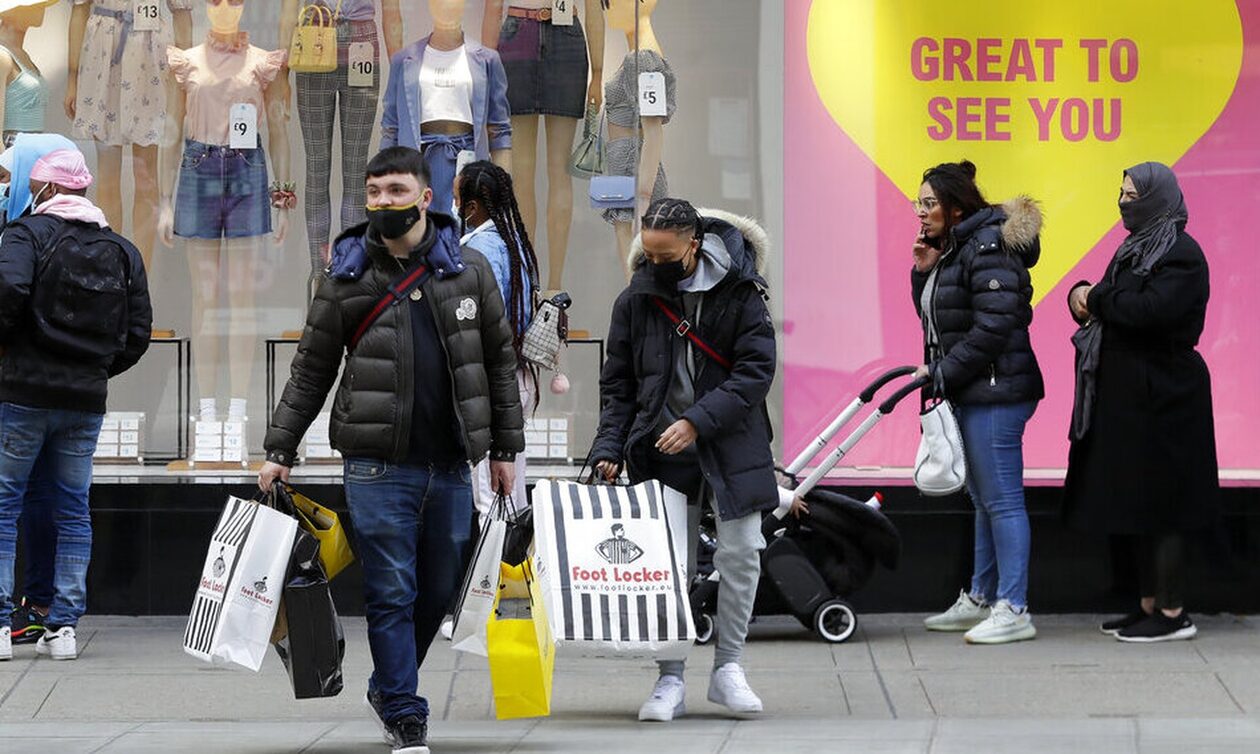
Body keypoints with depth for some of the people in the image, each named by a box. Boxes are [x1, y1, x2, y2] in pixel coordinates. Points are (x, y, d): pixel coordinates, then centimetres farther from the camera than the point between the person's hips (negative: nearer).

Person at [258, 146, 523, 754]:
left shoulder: (468, 271, 5)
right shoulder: (346, 280, 2)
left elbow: (500, 362, 12)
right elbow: (310, 372, 7)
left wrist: (505, 448, 11)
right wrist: (279, 452, 3)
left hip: (451, 465, 2)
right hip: (378, 466, -2)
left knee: (439, 590, 10)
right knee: (391, 593, -4)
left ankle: (388, 686, 31)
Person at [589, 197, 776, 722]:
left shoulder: (740, 292, -7)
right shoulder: (636, 299, 1)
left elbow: (756, 371, -11)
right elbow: (617, 383, 8)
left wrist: (698, 420, -19)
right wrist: (608, 448, -3)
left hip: (730, 447, -1)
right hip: (659, 450, 1)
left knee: (740, 552, -1)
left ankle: (727, 668, 13)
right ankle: (670, 681, 3)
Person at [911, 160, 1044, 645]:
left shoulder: (987, 247, -15)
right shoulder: (952, 249, 16)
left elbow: (994, 324, -22)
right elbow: (934, 315, 22)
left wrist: (942, 373, -16)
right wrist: (924, 271, 4)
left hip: (996, 392, -10)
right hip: (971, 395, 10)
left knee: (1002, 500, -8)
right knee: (984, 500, 16)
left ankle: (1013, 610, -7)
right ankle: (980, 600, 24)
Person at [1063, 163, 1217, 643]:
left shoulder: (1180, 254, -13)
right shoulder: (1135, 249, 16)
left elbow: (1151, 311, -27)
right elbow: (1108, 303, 18)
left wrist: (1096, 299, -12)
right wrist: (1083, 298, -5)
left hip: (1160, 397, -9)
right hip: (1127, 393, 9)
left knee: (1157, 507, -7)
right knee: (1135, 508, 11)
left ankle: (1173, 614, -3)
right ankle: (1150, 606, 16)